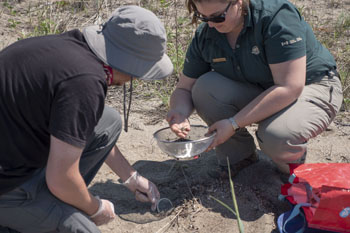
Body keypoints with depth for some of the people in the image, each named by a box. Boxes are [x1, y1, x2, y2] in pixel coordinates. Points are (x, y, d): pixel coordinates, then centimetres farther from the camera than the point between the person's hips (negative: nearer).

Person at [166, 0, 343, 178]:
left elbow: (289, 88, -32)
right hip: (257, 93, 5)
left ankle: (293, 165, 1)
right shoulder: (204, 36, -9)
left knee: (277, 135, -37)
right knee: (205, 87, -22)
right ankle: (238, 155, -2)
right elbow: (184, 88, -1)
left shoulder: (276, 16, -27)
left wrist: (234, 124, -34)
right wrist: (180, 112, -27)